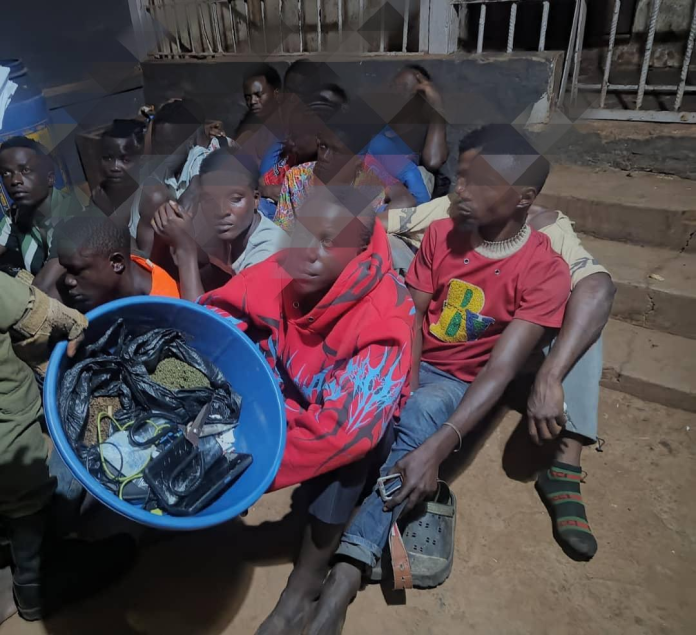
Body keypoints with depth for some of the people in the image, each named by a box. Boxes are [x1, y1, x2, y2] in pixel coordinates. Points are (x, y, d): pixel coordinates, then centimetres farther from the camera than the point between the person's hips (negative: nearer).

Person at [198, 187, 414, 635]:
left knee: (349, 434, -34)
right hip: (285, 397, 4)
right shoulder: (282, 274, -20)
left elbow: (347, 425, -40)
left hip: (341, 412, -4)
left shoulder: (385, 317, -32)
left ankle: (306, 585, -15)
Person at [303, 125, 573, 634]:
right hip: (407, 364, 5)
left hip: (460, 384, -4)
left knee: (422, 412, -36)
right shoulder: (441, 234, -2)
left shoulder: (545, 272, -15)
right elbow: (409, 320, -4)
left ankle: (344, 577, -38)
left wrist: (435, 448, -35)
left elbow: (499, 370, -23)